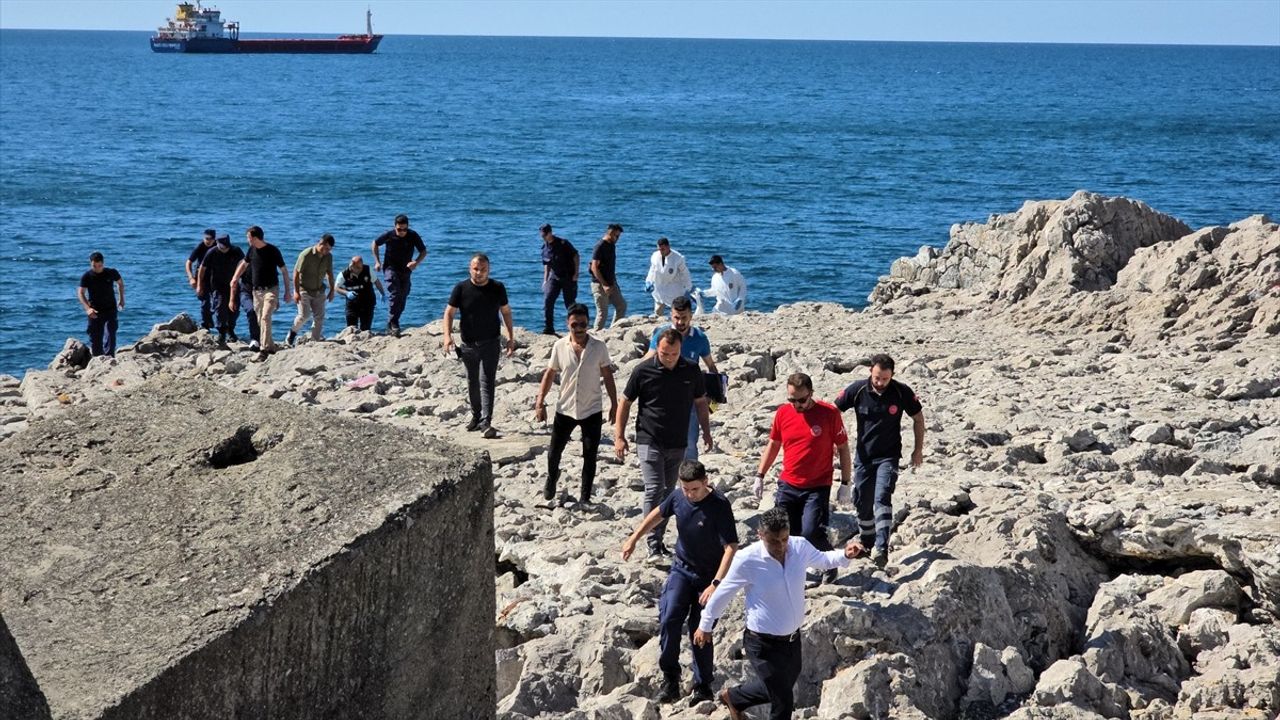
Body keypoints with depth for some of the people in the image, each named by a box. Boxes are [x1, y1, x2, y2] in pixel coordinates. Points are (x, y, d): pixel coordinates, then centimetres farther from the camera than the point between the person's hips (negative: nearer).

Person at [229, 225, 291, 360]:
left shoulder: (273, 251, -12)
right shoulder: (252, 250, 4)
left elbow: (284, 271, -5)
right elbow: (244, 264, 20)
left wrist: (288, 291, -5)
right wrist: (235, 279, 5)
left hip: (271, 289, -6)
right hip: (257, 290, 6)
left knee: (265, 318, -20)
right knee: (260, 321, 8)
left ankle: (265, 349, -23)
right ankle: (271, 346, 20)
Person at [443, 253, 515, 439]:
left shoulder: (498, 288, -2)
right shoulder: (461, 289, -5)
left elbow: (506, 311, 8)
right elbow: (449, 312, -2)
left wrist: (511, 338, 5)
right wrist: (448, 336, -16)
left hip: (490, 342, -2)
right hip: (468, 344, 2)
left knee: (487, 382, -11)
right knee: (472, 382, 14)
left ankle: (486, 422, -16)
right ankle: (476, 417, 30)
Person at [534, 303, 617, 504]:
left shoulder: (599, 347, -7)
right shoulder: (560, 346, -5)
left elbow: (607, 376, 1)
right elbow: (550, 374, 3)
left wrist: (614, 404, 1)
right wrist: (540, 403, 0)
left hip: (592, 411, -1)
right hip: (565, 409, 1)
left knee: (590, 456, 2)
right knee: (554, 452, 11)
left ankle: (585, 497, 13)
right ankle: (552, 477, 42)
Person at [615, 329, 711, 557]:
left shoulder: (691, 371, 0)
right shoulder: (643, 371, -8)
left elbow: (700, 402, 15)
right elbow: (625, 403, 0)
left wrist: (706, 432, 12)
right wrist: (619, 436, -3)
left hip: (678, 444, 4)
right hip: (650, 442, -4)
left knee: (668, 492, 11)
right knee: (654, 490, -12)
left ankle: (658, 538, 21)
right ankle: (653, 544, -12)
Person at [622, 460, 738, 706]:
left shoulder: (719, 505, -23)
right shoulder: (678, 497, -7)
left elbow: (731, 547, -25)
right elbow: (658, 513, 16)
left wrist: (716, 584, -32)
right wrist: (634, 538, 19)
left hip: (708, 575, -4)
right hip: (682, 568, 4)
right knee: (669, 618, -17)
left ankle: (703, 686, 18)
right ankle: (670, 676, -2)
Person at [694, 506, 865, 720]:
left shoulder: (800, 547, -12)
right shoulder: (747, 560, -24)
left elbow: (822, 559, 11)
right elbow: (723, 593, -8)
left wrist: (845, 555, -11)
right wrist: (705, 625, 4)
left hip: (793, 638, 6)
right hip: (763, 644, -6)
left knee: (782, 688, 26)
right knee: (784, 702, -1)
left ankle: (733, 697, 52)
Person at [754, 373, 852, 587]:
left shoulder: (829, 413, -10)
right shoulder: (783, 412, 1)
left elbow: (843, 448, -1)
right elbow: (773, 445, 15)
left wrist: (845, 483, -2)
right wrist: (760, 475, 14)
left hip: (818, 487, -4)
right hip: (788, 486, 4)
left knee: (811, 533, -14)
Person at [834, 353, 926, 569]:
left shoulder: (902, 393, -11)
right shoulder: (857, 390, -10)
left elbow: (918, 418, 5)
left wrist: (918, 449, 8)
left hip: (888, 457, -2)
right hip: (863, 456, 3)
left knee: (882, 499, -22)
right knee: (862, 504, 9)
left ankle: (881, 549, -31)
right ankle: (868, 545, 29)